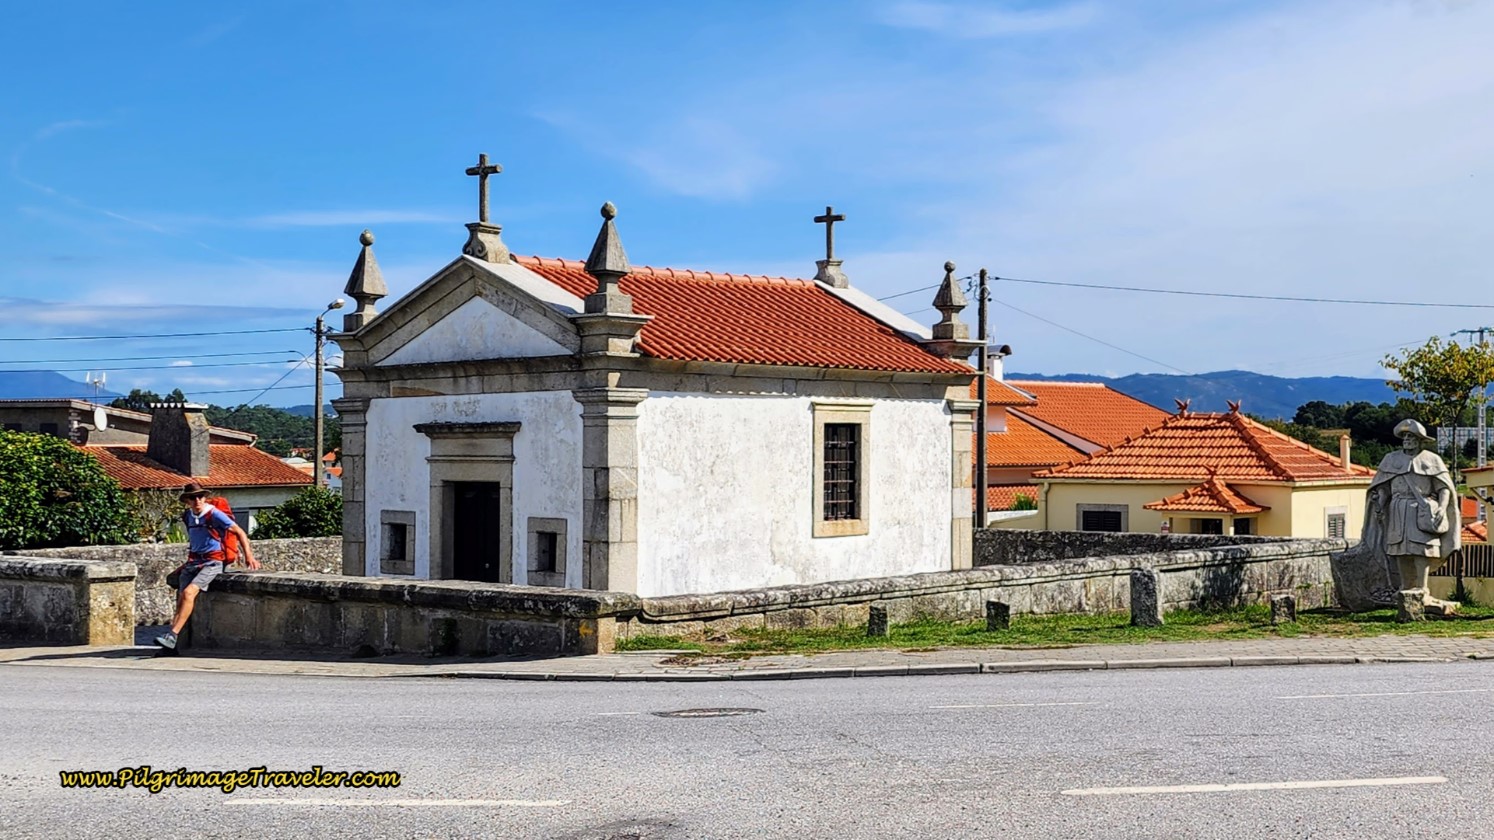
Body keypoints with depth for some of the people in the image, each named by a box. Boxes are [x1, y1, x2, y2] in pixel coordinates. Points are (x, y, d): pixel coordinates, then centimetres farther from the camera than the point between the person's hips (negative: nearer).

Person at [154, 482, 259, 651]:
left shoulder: (214, 514, -8)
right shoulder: (188, 517, 12)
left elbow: (240, 532, -7)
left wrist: (249, 555, -15)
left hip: (212, 562, -6)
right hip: (193, 561, 6)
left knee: (188, 593, -25)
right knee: (181, 597, -11)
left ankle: (172, 636, -29)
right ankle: (171, 643, -17)